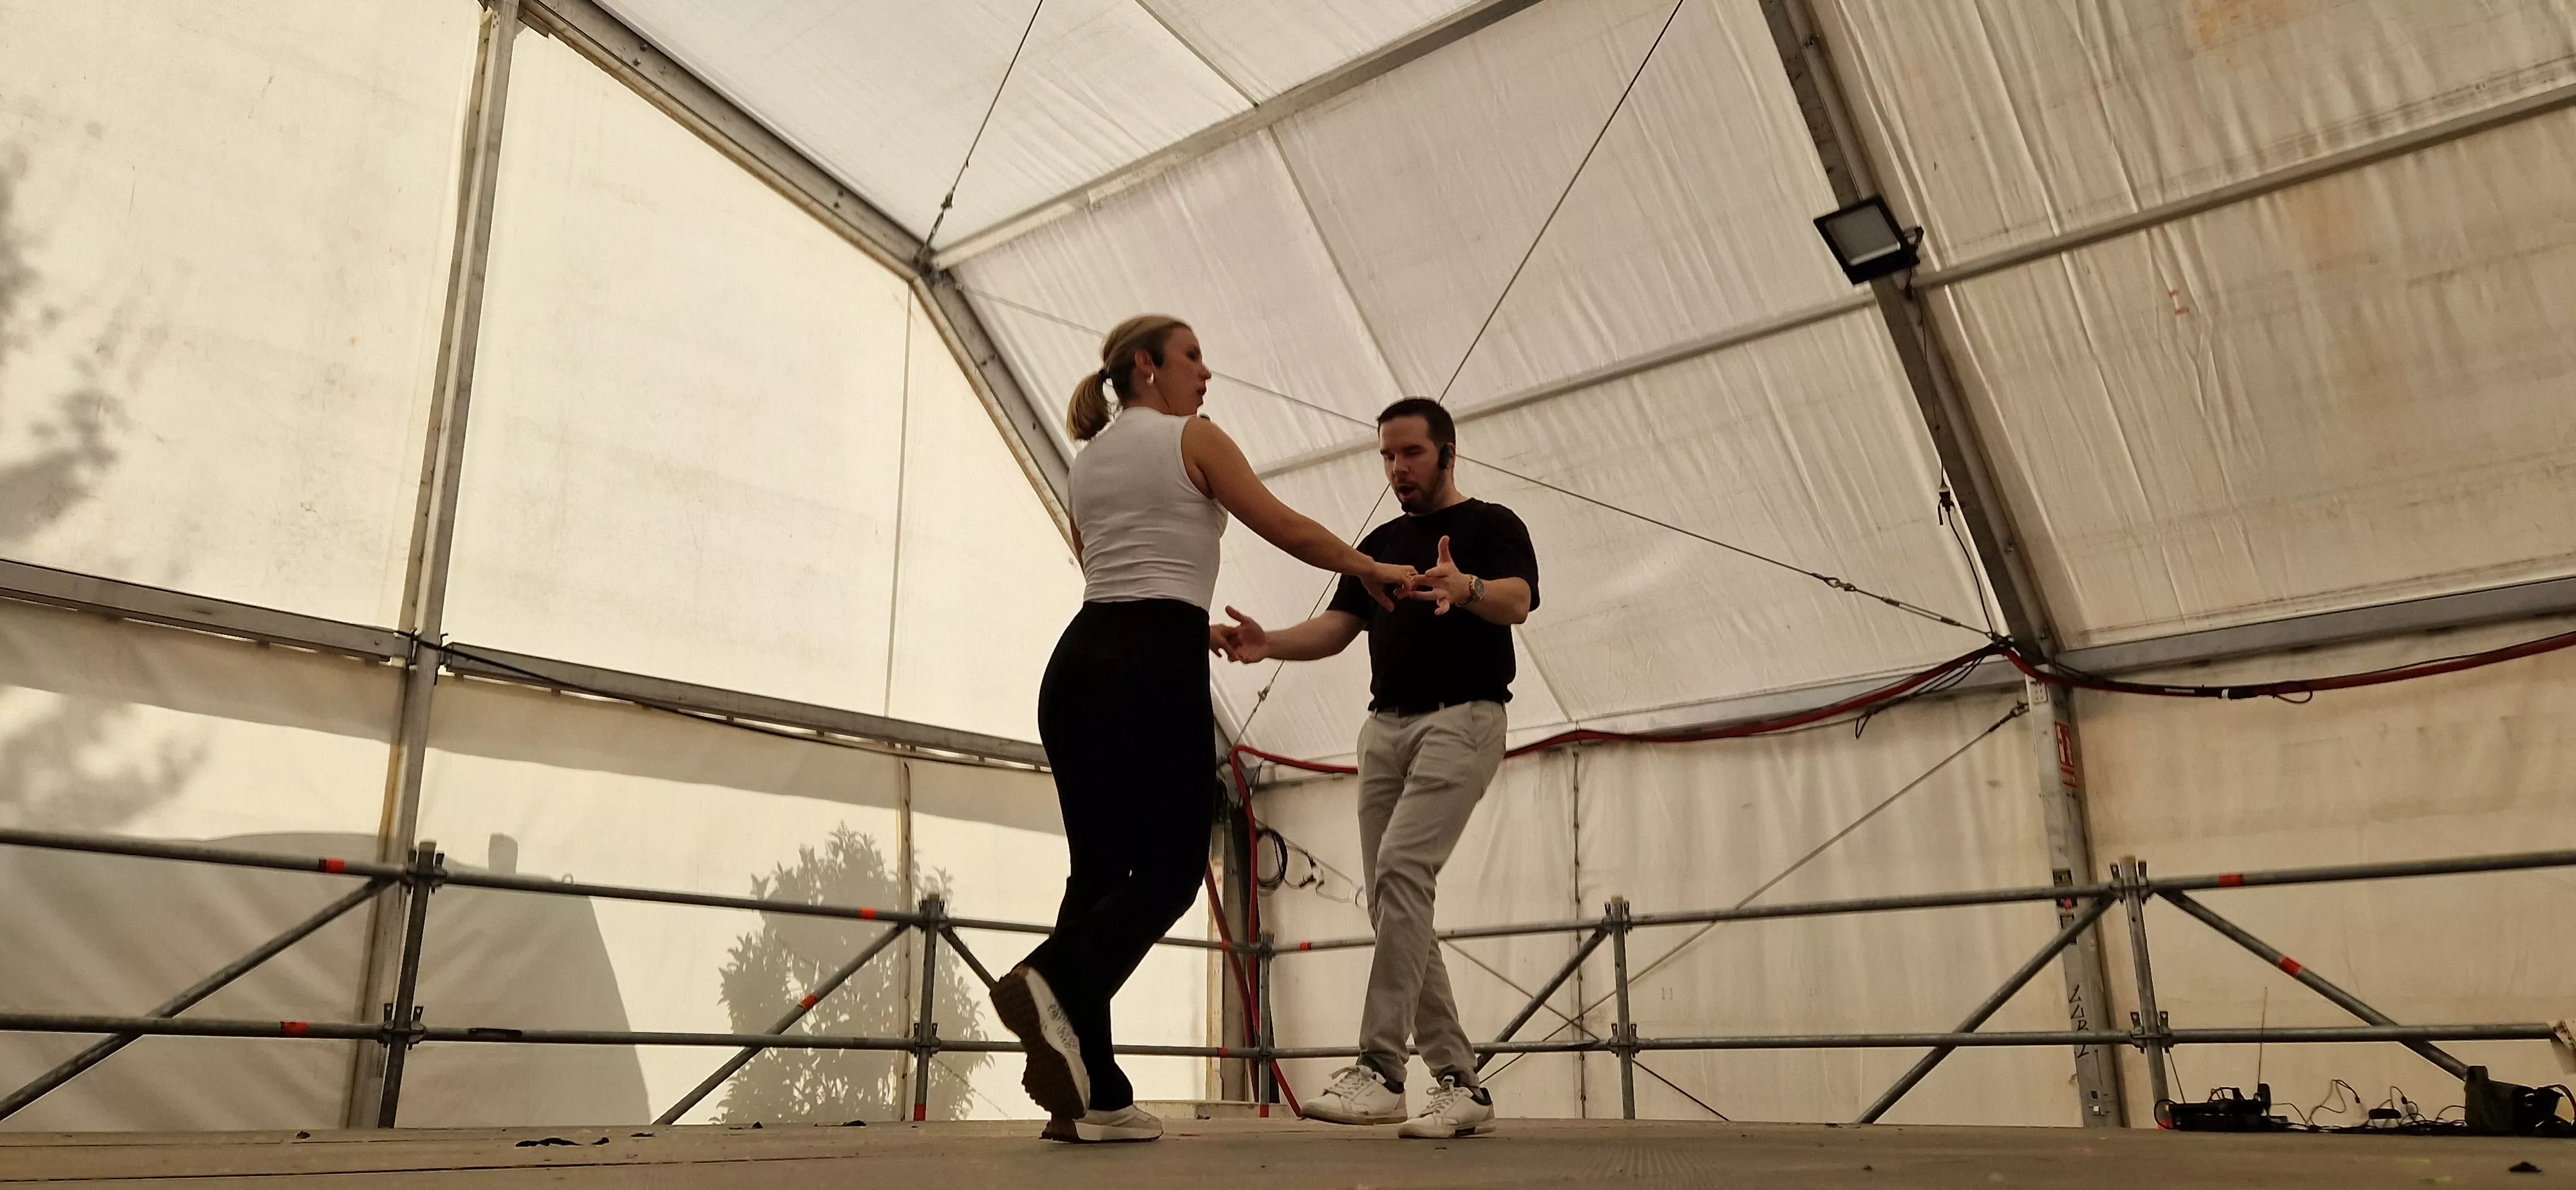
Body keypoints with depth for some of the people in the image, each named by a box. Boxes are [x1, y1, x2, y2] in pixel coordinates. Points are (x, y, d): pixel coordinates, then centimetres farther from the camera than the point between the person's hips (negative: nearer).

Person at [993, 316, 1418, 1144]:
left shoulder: (1087, 460, 21)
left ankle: (1089, 1094, 1)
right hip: (1153, 671, -7)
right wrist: (1370, 570, 16)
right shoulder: (1192, 438, 1)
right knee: (1171, 867, -1)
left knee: (1099, 870, 6)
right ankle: (1055, 983, -28)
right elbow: (1287, 530, 2)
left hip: (1076, 663, 7)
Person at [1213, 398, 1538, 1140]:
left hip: (1461, 718, -6)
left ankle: (1381, 1066, -23)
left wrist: (1466, 588, -40)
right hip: (1385, 725, 7)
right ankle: (1460, 1085, 6)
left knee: (1403, 866, -25)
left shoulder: (1491, 525, 3)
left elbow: (1518, 601, -17)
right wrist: (1268, 643, -9)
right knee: (1387, 902, 0)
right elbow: (1337, 628, 12)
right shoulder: (1381, 544, 21)